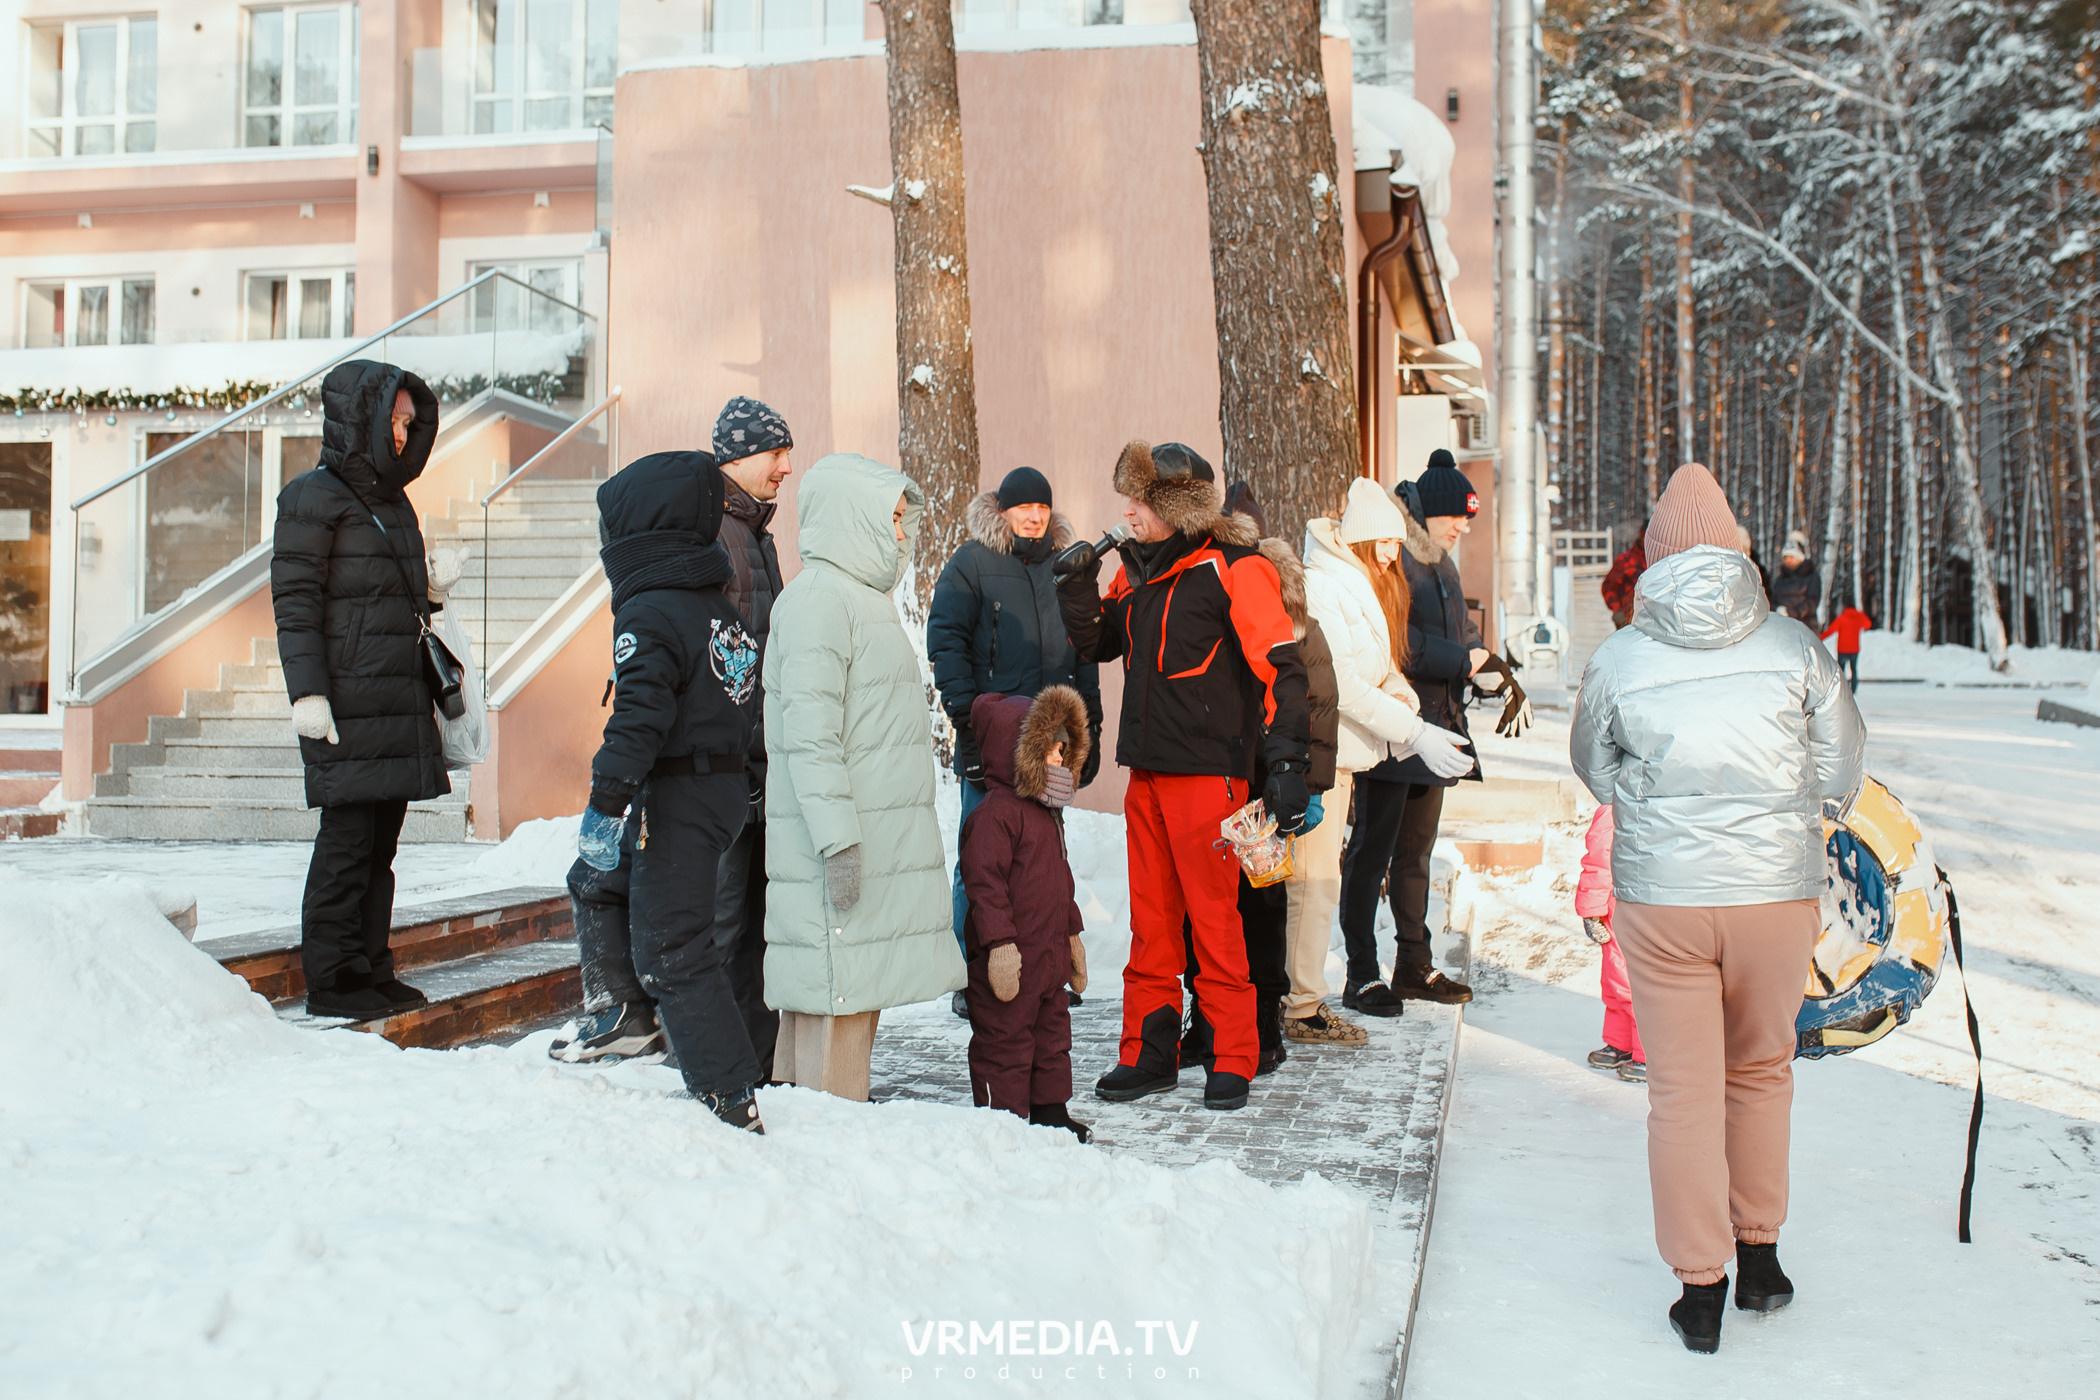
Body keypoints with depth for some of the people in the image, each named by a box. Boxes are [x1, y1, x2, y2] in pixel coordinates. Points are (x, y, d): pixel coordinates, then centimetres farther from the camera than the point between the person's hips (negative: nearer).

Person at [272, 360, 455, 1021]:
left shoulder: (393, 500, 19)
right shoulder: (313, 497, -5)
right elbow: (295, 602, -11)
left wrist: (432, 587, 6)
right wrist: (306, 692, -17)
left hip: (399, 703, 8)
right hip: (348, 703, -8)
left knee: (381, 841, 10)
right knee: (347, 839, -5)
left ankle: (371, 970, 18)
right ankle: (332, 980, 3)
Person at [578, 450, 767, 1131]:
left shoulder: (648, 613, -14)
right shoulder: (724, 609, 13)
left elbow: (639, 717, -22)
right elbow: (748, 704, 18)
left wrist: (606, 805, -20)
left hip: (678, 797, -9)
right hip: (729, 788, 9)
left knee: (673, 947, -6)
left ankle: (733, 1103, -8)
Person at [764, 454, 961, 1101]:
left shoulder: (860, 595, 22)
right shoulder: (817, 597, -11)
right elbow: (809, 734, -19)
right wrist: (839, 840, -23)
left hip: (880, 842, 10)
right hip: (844, 842, -10)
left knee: (855, 996, 12)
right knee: (836, 997, -7)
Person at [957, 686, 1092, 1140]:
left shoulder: (1047, 813, 15)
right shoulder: (994, 814, -16)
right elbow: (985, 883, -21)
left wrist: (1071, 934, 27)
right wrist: (1000, 943, -25)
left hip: (1048, 955, 10)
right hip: (1007, 961, -10)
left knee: (1053, 1033, 17)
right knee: (1004, 1040, 0)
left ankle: (1051, 1112, 30)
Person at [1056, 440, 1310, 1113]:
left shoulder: (1233, 569, -10)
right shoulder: (1137, 568, 12)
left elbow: (1281, 667, -13)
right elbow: (1099, 645, 22)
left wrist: (1284, 763, -19)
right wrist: (1078, 589, 4)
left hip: (1209, 771, -7)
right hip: (1146, 767, 7)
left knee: (1213, 914, -1)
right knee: (1151, 915, 11)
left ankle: (1232, 1059, 10)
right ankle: (1149, 1050, 20)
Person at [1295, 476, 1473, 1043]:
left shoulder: (1361, 588, 18)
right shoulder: (1322, 586, -15)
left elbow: (1380, 671, 16)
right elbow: (1342, 683, -21)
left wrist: (1412, 716, -3)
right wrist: (1415, 732, -22)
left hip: (1339, 747, 10)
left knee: (1319, 876, 12)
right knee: (1315, 878, -5)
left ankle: (1305, 997, 19)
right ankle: (1302, 1008, 3)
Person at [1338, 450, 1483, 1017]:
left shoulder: (1440, 562, 18)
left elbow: (1460, 625, 24)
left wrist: (1475, 650, 2)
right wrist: (1457, 659, -17)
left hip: (1433, 726, 10)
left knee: (1417, 848, 15)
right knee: (1372, 849, -3)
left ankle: (1414, 965, 24)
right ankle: (1361, 976, 3)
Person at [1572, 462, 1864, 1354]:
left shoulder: (1618, 659, -6)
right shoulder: (1794, 647, -4)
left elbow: (1595, 771, 9)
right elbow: (1841, 769, 5)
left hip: (1660, 895, -1)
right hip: (1779, 888, 1)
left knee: (1682, 1088, 7)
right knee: (1762, 1071, 21)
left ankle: (1700, 1290, 13)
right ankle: (1758, 1255, 31)